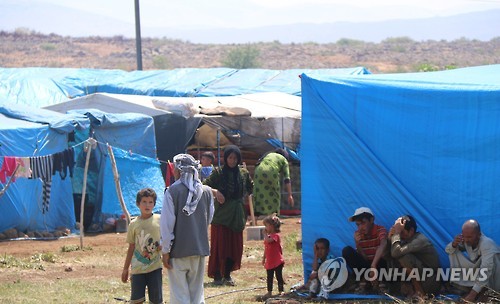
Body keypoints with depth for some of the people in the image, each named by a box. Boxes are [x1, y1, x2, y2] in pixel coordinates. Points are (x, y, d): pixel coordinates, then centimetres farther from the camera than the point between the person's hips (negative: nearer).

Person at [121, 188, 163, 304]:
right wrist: (125, 269, 11)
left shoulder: (159, 220, -1)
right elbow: (131, 247, 9)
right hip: (138, 268, 0)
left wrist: (163, 246, -14)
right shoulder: (134, 224, 2)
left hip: (155, 267, 0)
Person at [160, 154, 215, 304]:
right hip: (200, 249, 4)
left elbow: (167, 223, -10)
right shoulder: (206, 191, 1)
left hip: (178, 250, -4)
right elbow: (209, 219, 10)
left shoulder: (172, 191, -11)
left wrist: (165, 251, -5)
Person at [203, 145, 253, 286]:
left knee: (235, 245, 4)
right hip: (221, 214, -4)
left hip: (237, 215, 4)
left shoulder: (243, 173, 8)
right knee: (219, 245, -4)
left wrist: (245, 197, 10)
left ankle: (227, 274, 16)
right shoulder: (218, 172, -3)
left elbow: (250, 188, 24)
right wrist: (215, 192, -22)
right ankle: (217, 275, 3)